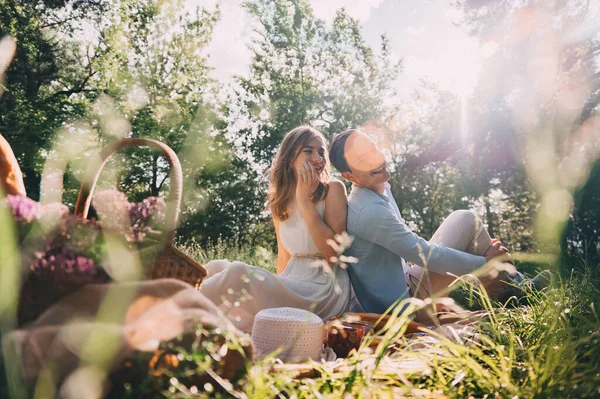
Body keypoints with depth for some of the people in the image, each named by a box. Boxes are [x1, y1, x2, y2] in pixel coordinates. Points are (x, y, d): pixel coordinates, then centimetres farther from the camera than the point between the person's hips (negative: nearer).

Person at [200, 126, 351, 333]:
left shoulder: (333, 189, -5)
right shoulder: (280, 199, 11)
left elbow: (335, 253, -14)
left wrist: (305, 201, -15)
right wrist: (278, 287, 2)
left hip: (326, 287, -5)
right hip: (293, 281, 6)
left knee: (238, 273, -25)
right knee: (216, 268, -13)